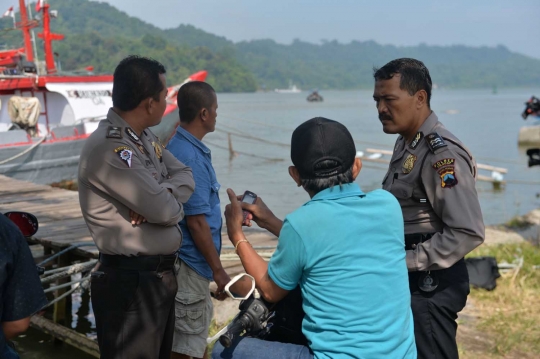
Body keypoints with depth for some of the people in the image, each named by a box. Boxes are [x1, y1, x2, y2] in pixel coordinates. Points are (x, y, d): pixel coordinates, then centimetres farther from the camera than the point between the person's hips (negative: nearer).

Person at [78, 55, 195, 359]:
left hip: (161, 274, 10)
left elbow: (185, 177, 4)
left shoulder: (146, 138, 8)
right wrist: (169, 201, -1)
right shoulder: (108, 149, -24)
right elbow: (166, 211, -25)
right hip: (130, 281, -10)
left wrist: (159, 196, -17)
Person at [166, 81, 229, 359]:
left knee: (199, 325, 23)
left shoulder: (178, 146, 7)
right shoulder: (191, 156, -22)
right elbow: (196, 222, -22)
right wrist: (218, 270, -17)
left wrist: (230, 214, 17)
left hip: (192, 260, 10)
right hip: (190, 263, -10)